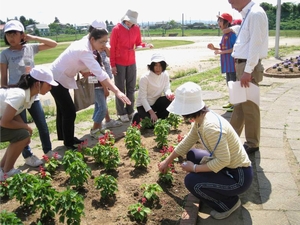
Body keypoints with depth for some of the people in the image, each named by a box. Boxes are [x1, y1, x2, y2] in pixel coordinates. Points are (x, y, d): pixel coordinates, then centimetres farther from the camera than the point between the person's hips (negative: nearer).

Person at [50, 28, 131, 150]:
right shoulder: (84, 51, -32)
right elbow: (100, 74, -40)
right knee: (70, 111, -4)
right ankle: (69, 143, 12)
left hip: (59, 78, 10)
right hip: (55, 79, -10)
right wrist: (117, 92, -44)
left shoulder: (84, 43, -4)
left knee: (63, 109, 21)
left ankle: (64, 137, 37)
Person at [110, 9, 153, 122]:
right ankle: (121, 113, 13)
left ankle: (130, 111, 21)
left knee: (131, 88, 10)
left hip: (132, 62, 4)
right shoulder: (116, 29, -11)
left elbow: (138, 43, 8)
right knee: (120, 89, 4)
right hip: (119, 63, -4)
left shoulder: (136, 29, 0)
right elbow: (112, 48, -8)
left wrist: (145, 45, -16)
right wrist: (112, 64, -10)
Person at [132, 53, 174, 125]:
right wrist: (151, 113, -28)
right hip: (144, 105, -5)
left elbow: (166, 88, -6)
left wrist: (169, 94, -33)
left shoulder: (165, 74, -8)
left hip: (156, 102, 5)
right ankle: (138, 116, 10)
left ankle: (160, 118, 0)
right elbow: (143, 98, -21)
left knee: (171, 99, -23)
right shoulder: (144, 78, -23)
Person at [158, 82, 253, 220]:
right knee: (191, 155, 13)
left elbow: (223, 161, -30)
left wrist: (194, 168, -18)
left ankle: (229, 203, 5)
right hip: (227, 165, 9)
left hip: (239, 176, -9)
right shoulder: (201, 118, -3)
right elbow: (187, 142, 11)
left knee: (191, 181, -18)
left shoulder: (210, 127, -32)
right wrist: (167, 161, 19)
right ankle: (220, 191, 19)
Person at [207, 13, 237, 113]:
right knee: (229, 83, 16)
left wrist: (221, 52, -20)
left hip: (232, 62, -9)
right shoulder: (224, 34, 13)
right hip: (227, 63, 9)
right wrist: (214, 48, 8)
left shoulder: (232, 33, -14)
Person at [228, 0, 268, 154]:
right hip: (242, 65, 10)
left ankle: (252, 144, 13)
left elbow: (255, 44, -20)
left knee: (249, 106, 0)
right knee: (239, 104, 18)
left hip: (249, 66, -10)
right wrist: (243, 69, 15)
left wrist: (248, 70, -22)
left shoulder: (255, 14, -14)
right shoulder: (247, 14, 14)